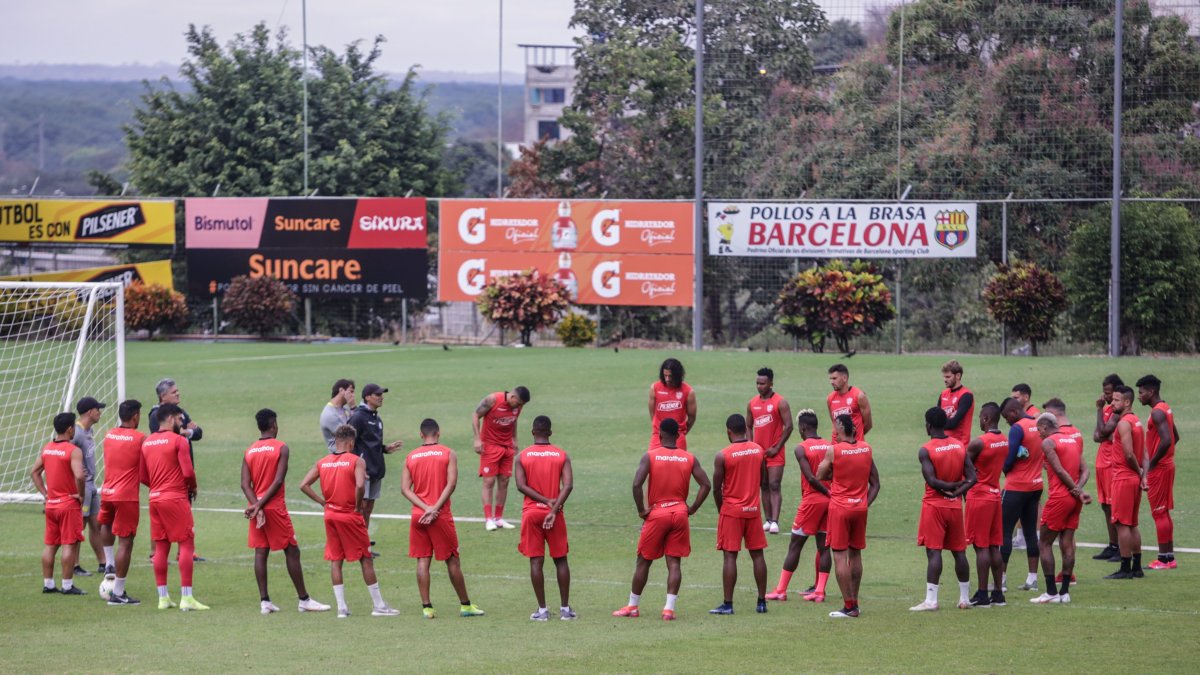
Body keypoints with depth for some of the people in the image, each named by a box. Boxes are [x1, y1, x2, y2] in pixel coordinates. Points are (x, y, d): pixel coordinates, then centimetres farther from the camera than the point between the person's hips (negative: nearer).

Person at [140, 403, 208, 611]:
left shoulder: (146, 443, 10)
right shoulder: (179, 440, -10)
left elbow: (143, 477, 11)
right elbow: (188, 472, -15)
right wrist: (193, 488, 4)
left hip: (155, 498, 7)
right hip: (176, 498, -7)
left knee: (161, 547, 10)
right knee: (187, 545, -3)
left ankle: (163, 597, 10)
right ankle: (186, 598, -8)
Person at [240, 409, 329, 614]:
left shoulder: (249, 451, 8)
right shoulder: (281, 448, -7)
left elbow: (245, 484, -3)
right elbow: (278, 481, -16)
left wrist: (256, 505, -12)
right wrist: (260, 505, -15)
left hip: (256, 509, 5)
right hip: (275, 506, -5)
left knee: (260, 552, 6)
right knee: (292, 551, 2)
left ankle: (264, 601, 2)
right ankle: (304, 600, 3)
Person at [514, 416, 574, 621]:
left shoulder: (522, 457, -1)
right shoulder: (562, 456, 0)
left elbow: (521, 485, -11)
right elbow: (568, 485, -12)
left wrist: (546, 501, -12)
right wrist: (554, 509, -15)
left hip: (531, 512, -1)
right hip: (554, 513, 1)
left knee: (536, 561, 1)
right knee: (560, 560, 11)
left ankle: (542, 609, -1)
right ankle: (565, 608, 10)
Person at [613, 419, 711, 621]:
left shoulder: (650, 456, -6)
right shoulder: (689, 458, 2)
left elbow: (637, 484, -16)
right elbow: (706, 485, -2)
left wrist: (641, 510, -6)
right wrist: (692, 509, 5)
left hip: (657, 513, -2)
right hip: (680, 512, 2)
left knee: (644, 561, 10)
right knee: (674, 562, 4)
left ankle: (632, 606, 18)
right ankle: (669, 608, -5)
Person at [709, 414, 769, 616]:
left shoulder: (723, 455, -12)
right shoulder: (759, 450, 1)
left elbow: (716, 488, -7)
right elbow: (762, 480, 10)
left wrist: (721, 508, 9)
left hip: (732, 510, -4)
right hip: (753, 509, 4)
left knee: (730, 556, -2)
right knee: (757, 554, 9)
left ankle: (728, 604, -3)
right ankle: (762, 601, 12)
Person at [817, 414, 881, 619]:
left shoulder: (833, 451, -12)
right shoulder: (866, 449, 3)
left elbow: (819, 476, 0)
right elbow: (875, 483, 8)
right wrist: (866, 503, 9)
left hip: (840, 506, -5)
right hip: (860, 507, 5)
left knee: (840, 556, -1)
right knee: (856, 554, 15)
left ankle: (849, 606, -5)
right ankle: (854, 604, 19)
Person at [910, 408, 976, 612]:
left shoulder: (926, 451, -12)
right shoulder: (959, 446, 5)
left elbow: (932, 480, -20)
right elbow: (972, 478, -1)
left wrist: (952, 486, -9)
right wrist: (957, 491, -11)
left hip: (934, 505, -5)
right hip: (955, 506, 5)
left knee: (933, 552, -7)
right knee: (959, 552, 12)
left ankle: (931, 599, -12)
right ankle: (965, 598, 17)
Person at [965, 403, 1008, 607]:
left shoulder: (978, 443, -18)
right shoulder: (1005, 441, 6)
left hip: (979, 497, -7)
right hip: (995, 494, 7)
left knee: (981, 547, -4)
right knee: (994, 547, 11)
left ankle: (982, 595, -4)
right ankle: (998, 592, 12)